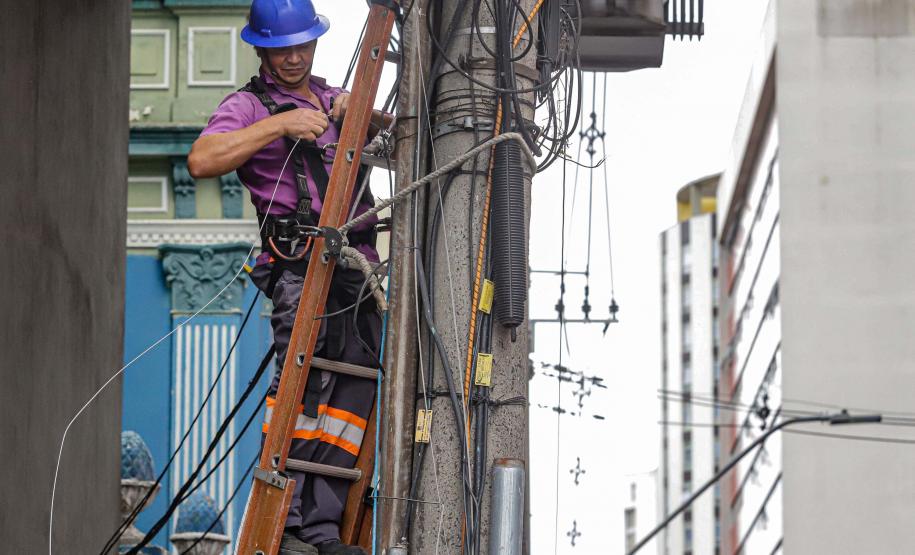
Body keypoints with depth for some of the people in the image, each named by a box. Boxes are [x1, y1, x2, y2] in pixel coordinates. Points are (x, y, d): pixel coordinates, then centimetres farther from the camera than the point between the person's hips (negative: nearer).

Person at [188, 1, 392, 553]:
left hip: (356, 263, 6)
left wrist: (364, 114, 3)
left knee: (355, 388, -5)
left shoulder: (335, 99, 26)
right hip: (299, 264, -6)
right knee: (306, 377, -22)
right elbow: (202, 160, -13)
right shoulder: (249, 106, 6)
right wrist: (278, 124, -16)